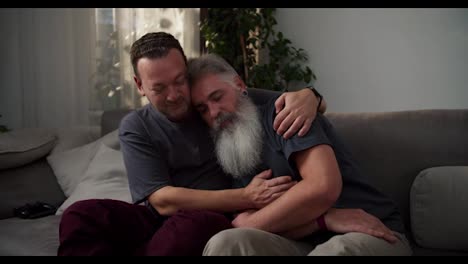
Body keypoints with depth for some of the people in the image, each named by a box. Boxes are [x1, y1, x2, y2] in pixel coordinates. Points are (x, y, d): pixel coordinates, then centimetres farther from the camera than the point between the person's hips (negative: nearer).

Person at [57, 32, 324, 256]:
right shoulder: (135, 128, 1)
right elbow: (163, 200, -10)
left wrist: (305, 96, -15)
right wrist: (247, 198, -19)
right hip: (159, 221, 0)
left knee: (195, 225, -37)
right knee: (82, 215, -28)